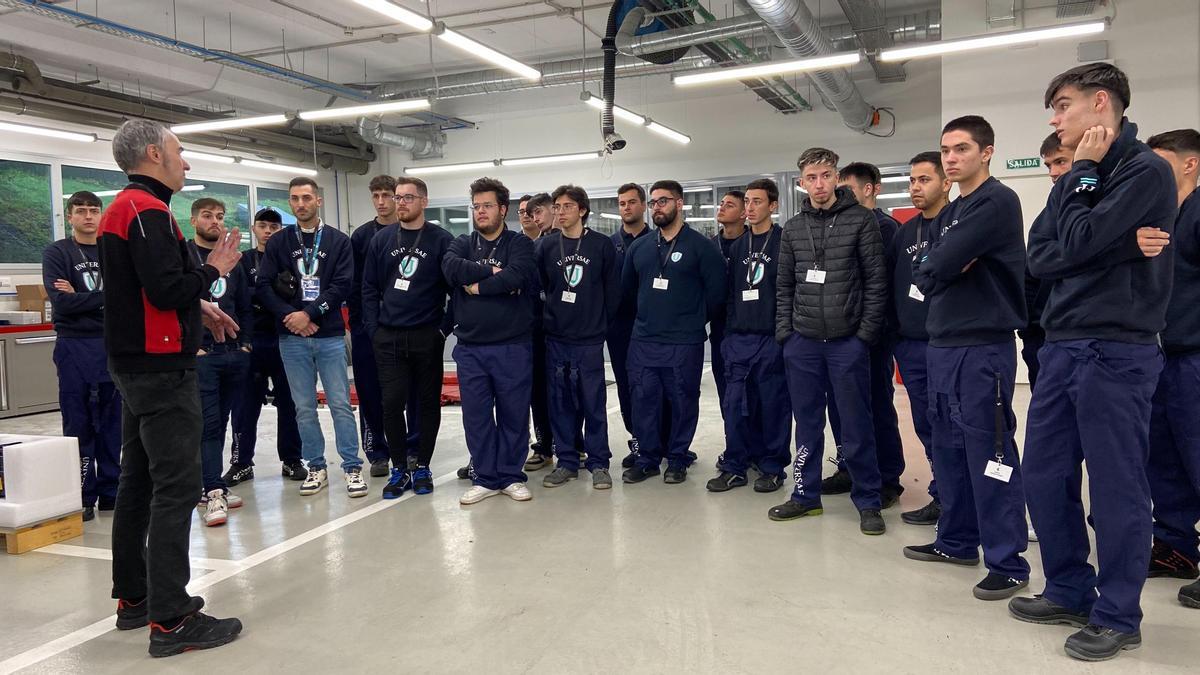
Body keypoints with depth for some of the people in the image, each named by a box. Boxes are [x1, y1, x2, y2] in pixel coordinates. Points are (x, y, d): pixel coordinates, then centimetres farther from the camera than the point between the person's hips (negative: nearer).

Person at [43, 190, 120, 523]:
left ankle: (111, 492, 16)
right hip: (75, 346, -3)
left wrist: (81, 297, -11)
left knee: (112, 424, 7)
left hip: (113, 345, 3)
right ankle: (82, 497, 9)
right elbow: (60, 301, -12)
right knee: (78, 425, 1)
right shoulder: (57, 253, 2)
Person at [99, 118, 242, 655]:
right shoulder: (147, 210, -16)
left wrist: (200, 306, 14)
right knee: (176, 487, -8)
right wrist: (213, 269, -9)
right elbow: (167, 290, -24)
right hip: (162, 369, -11)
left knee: (138, 480, 15)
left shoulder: (122, 208, 16)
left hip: (134, 364, 11)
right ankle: (171, 619, -4)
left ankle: (134, 597, 26)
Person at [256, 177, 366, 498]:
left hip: (330, 335, -2)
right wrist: (290, 316, -11)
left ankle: (352, 468, 6)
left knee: (340, 404, -2)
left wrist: (309, 313, -13)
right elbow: (264, 286, 2)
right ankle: (316, 468, 18)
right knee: (304, 407, 7)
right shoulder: (278, 243, 9)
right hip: (291, 338, 2)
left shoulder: (338, 241, 4)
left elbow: (342, 284, -5)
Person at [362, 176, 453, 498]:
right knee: (392, 403, 0)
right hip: (388, 338, 2)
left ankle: (422, 467, 20)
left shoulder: (441, 239, -3)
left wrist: (445, 327, -7)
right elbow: (369, 288, 8)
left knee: (428, 402, 7)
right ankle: (399, 468, 14)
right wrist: (373, 328, 1)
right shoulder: (382, 239, 7)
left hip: (427, 337, -2)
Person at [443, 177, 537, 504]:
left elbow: (517, 276, -18)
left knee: (514, 414, 5)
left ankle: (511, 476, 20)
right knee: (476, 415, 7)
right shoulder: (463, 244, 11)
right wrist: (492, 272, -13)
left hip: (513, 346, -3)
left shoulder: (519, 244, 3)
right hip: (470, 347, 3)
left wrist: (477, 285, -11)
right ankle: (485, 478, 20)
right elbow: (451, 268, -11)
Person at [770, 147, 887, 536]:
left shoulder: (861, 220, -2)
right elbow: (784, 286, 12)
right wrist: (784, 331, 3)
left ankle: (867, 502, 15)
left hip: (848, 342, -3)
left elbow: (876, 281, -4)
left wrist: (867, 332, -9)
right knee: (807, 423, 11)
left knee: (856, 425, 3)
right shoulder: (792, 229, 10)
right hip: (802, 342, 4)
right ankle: (806, 495, 23)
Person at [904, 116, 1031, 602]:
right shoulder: (949, 213, 19)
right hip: (942, 344, 9)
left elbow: (940, 264, -17)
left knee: (990, 453, -6)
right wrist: (947, 269, -8)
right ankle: (957, 540, 27)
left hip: (984, 347, -9)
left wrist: (938, 266, 2)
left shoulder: (999, 202, -8)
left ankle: (1007, 562, 2)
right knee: (948, 448, 14)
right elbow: (923, 275, 10)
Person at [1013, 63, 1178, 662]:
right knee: (1043, 477, 11)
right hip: (1062, 347, 8)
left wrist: (1083, 172, -4)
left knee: (1116, 487, 1)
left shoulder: (1146, 170, -6)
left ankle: (1117, 616, 15)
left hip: (1117, 350, -8)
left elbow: (1079, 242, -18)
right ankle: (1070, 592, 26)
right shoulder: (1074, 182, 16)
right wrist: (1114, 245, -11)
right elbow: (1040, 258, 3)